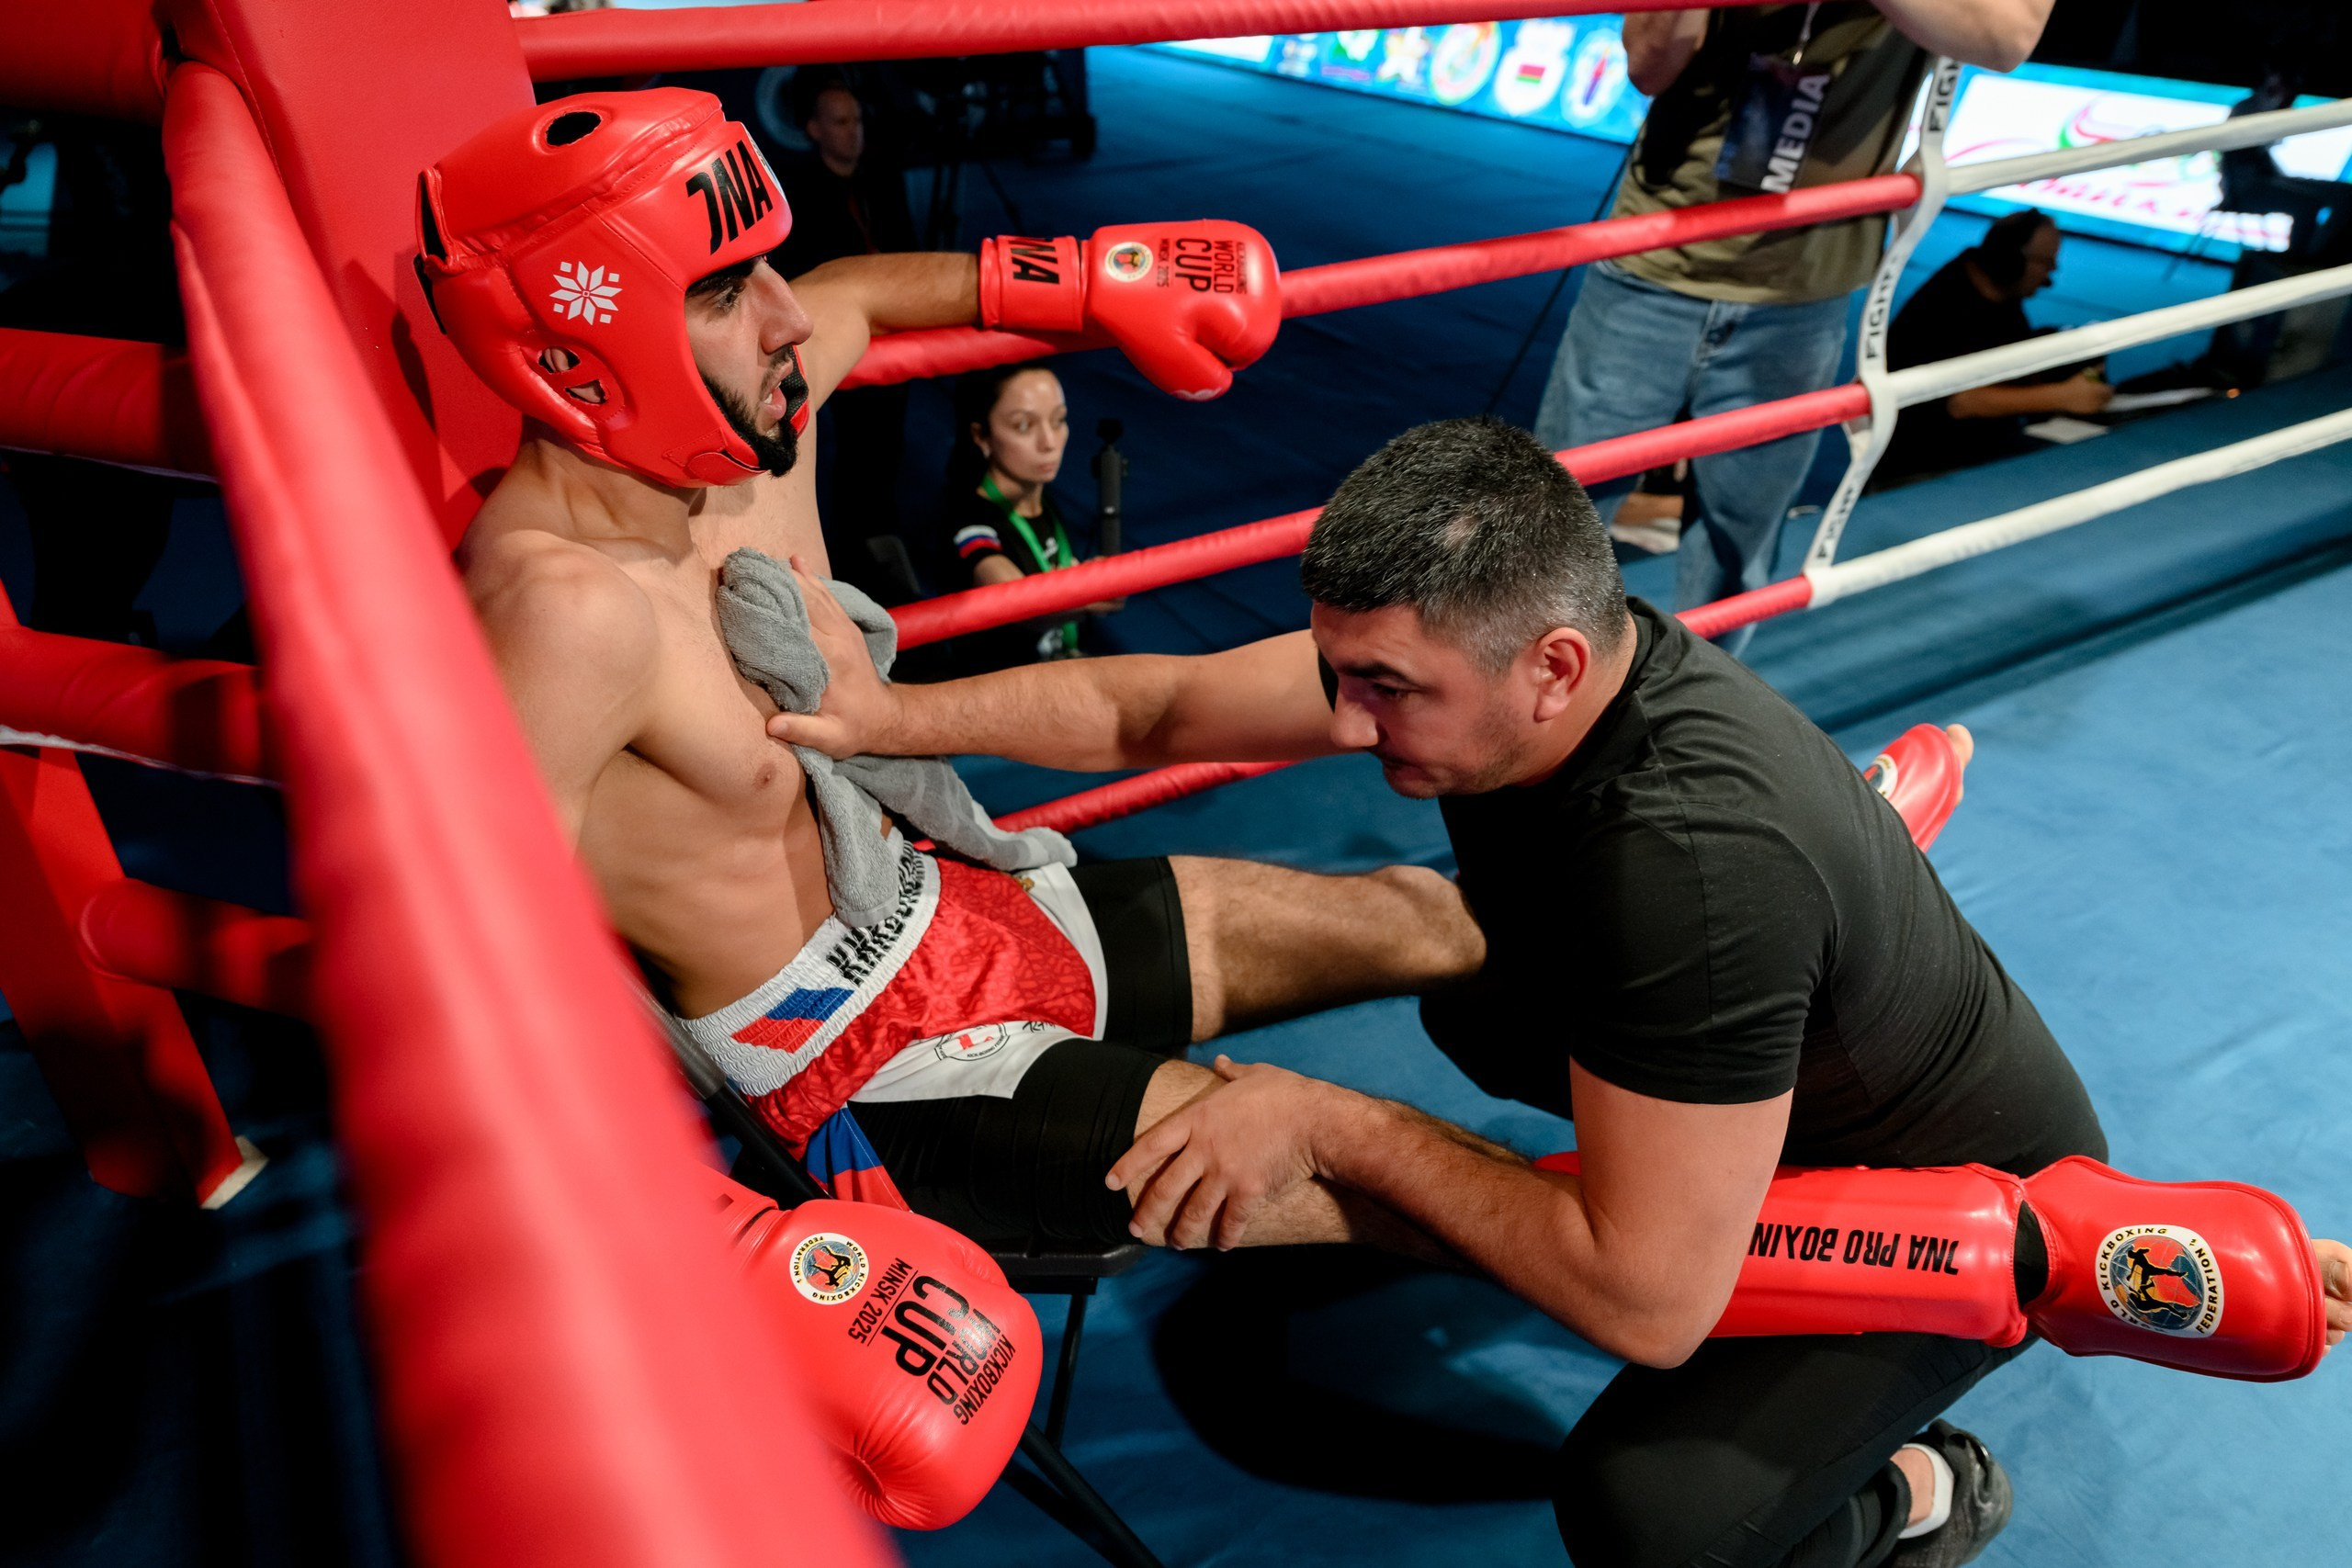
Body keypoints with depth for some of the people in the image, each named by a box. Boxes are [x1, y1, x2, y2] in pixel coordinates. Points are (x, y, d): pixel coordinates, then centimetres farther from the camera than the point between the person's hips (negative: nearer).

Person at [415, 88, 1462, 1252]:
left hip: (959, 904, 9)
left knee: (1423, 920, 13)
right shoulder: (567, 610, -31)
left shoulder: (750, 429, -5)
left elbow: (855, 293, 19)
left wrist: (1101, 279, 20)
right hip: (883, 1075, -8)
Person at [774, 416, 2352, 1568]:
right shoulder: (1475, 644, -19)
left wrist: (1329, 1123, -32)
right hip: (1799, 1071, 7)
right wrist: (888, 715, -21)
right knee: (1478, 1009, 14)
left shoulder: (1693, 862, -42)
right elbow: (1155, 708, -12)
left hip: (1971, 1192, -7)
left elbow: (1647, 1304, -36)